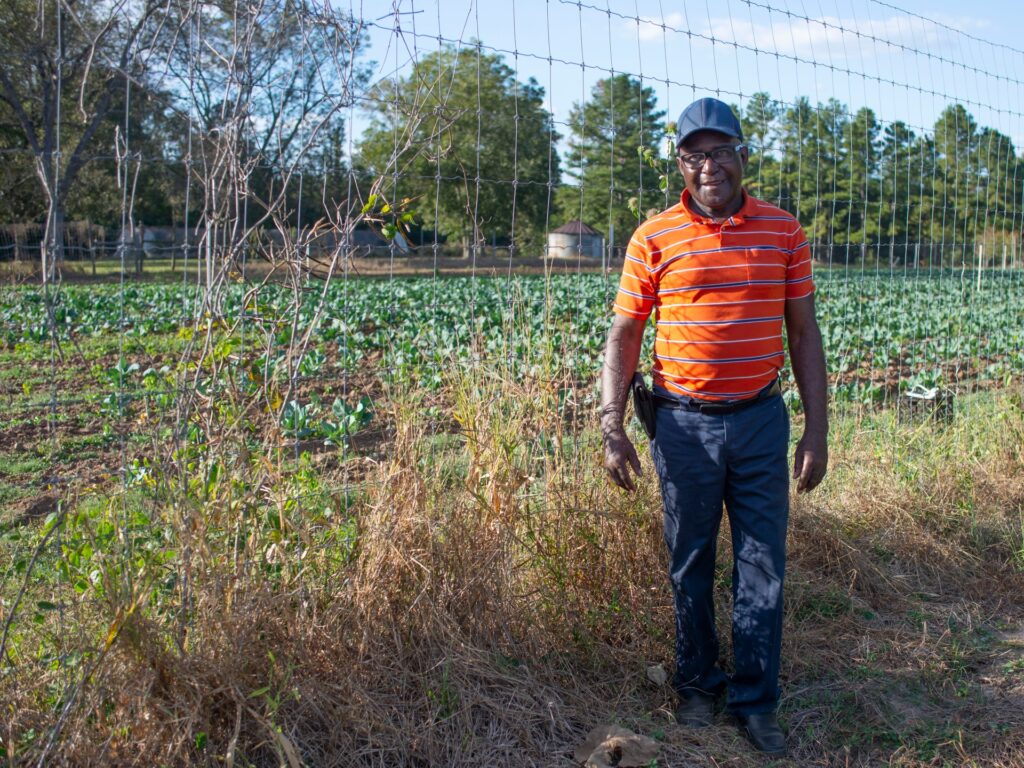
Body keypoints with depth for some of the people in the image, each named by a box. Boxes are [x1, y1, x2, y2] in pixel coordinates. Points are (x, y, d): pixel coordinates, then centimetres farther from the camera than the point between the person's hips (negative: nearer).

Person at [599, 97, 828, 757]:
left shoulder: (784, 231, 2)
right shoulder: (654, 238, -3)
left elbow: (804, 334, 5)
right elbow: (624, 336, 0)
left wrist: (817, 429, 1)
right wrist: (612, 425, -8)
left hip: (761, 419, 1)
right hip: (684, 424, -1)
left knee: (763, 565, 6)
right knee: (690, 563, 12)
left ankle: (756, 701, 21)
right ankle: (697, 684, 31)